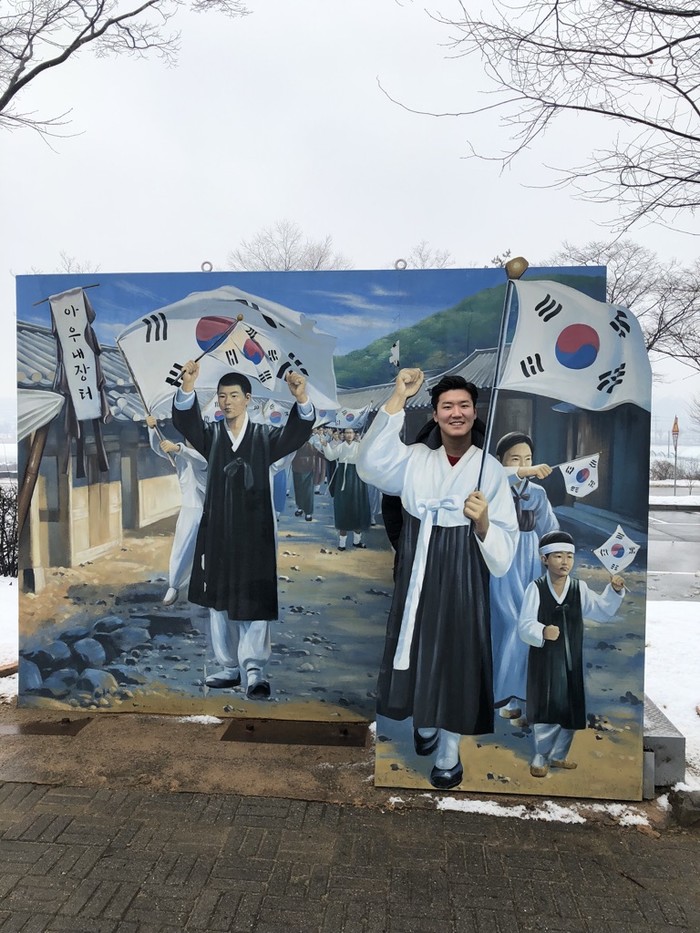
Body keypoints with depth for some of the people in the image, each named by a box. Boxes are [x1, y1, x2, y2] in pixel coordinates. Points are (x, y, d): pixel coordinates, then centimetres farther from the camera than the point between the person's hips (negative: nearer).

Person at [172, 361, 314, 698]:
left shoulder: (264, 437, 0)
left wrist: (301, 398, -38)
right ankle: (229, 667, 22)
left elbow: (298, 432, -17)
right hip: (217, 530, 3)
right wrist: (188, 385, -34)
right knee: (219, 601, 10)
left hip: (254, 531, -3)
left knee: (253, 602, -3)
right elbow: (185, 420, -14)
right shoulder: (211, 435, 4)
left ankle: (254, 668, 4)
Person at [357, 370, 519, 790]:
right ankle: (425, 723, 47)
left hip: (463, 581, -2)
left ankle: (449, 753, 33)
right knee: (419, 653, 16)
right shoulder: (415, 458, -2)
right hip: (418, 576, 2)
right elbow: (371, 465, -24)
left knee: (456, 658, 9)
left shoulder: (491, 469, -8)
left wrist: (483, 523, -33)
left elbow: (505, 550, -10)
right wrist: (398, 398, -28)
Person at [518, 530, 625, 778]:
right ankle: (540, 758, 24)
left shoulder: (580, 588, 0)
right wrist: (542, 632, -35)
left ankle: (558, 755, 35)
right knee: (545, 710, 4)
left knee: (571, 710, 14)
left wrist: (614, 590, -13)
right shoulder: (536, 588, -12)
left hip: (571, 659, 4)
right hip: (544, 658, -4)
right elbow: (524, 625, -15)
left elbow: (603, 611, 1)